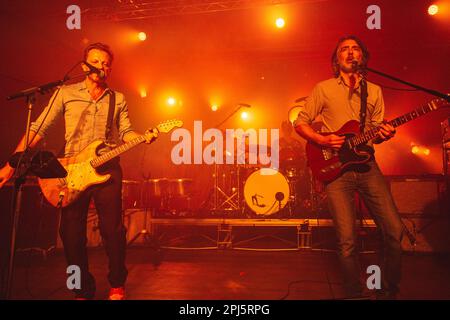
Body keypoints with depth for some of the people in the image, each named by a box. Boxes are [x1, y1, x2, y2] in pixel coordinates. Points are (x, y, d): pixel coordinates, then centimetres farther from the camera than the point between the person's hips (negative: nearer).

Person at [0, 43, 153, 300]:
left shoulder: (118, 99, 13)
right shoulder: (66, 93, 8)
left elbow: (125, 132, 9)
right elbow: (39, 128, 4)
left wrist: (143, 137, -14)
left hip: (107, 168, 0)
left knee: (112, 229, -4)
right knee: (71, 232, 1)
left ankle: (117, 285, 18)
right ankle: (84, 290, 19)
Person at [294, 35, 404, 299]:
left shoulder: (374, 91, 15)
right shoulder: (324, 89, 5)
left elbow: (376, 130, 17)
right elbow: (300, 123, 5)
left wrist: (383, 134, -6)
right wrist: (322, 140, -11)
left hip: (368, 166, 4)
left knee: (395, 230, -3)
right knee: (347, 241, -8)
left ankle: (388, 291, 19)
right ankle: (356, 294, 15)